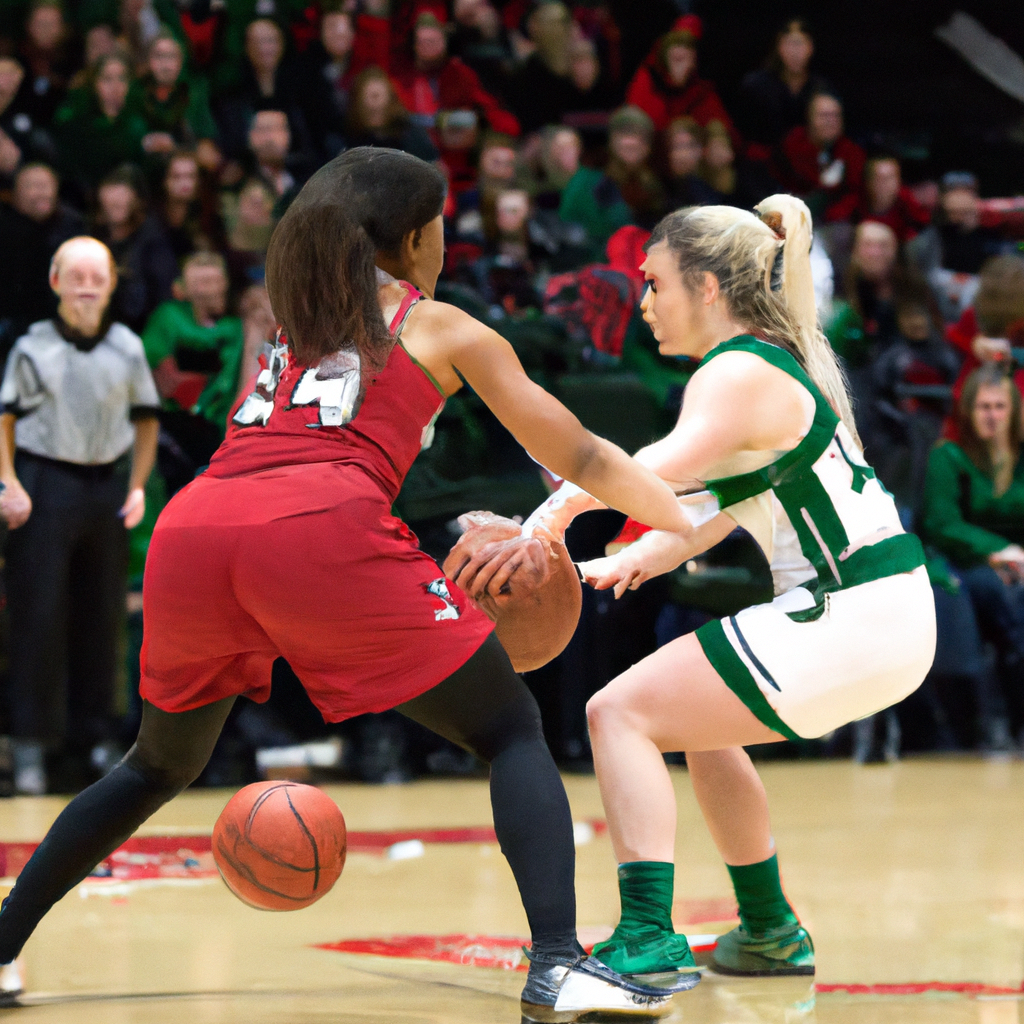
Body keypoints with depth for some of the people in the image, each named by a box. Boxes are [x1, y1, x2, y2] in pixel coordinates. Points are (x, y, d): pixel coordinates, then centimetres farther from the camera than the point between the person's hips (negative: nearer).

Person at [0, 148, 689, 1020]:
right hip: (320, 531, -5)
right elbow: (579, 460, 21)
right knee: (513, 735, 7)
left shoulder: (292, 327, 34)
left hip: (190, 532, 5)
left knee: (162, 765, 29)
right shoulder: (445, 329, 20)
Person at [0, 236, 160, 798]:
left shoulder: (127, 348, 4)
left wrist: (137, 487, 5)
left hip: (107, 486, 3)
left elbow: (145, 420, 13)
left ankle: (96, 731, 19)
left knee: (103, 615, 8)